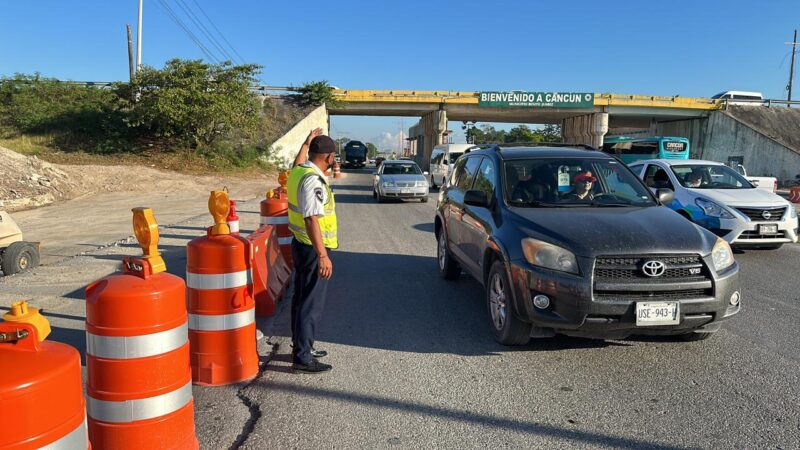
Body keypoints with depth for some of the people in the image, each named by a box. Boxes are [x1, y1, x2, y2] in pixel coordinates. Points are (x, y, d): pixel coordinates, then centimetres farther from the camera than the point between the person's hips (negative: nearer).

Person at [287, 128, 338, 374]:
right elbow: (311, 219, -28)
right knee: (311, 304, -2)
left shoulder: (298, 171, 6)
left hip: (300, 244, 10)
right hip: (312, 249, -10)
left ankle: (300, 347, 30)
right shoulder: (313, 180, -22)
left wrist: (306, 143, 43)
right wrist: (322, 255, -29)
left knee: (301, 298, 18)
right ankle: (302, 358, 5)